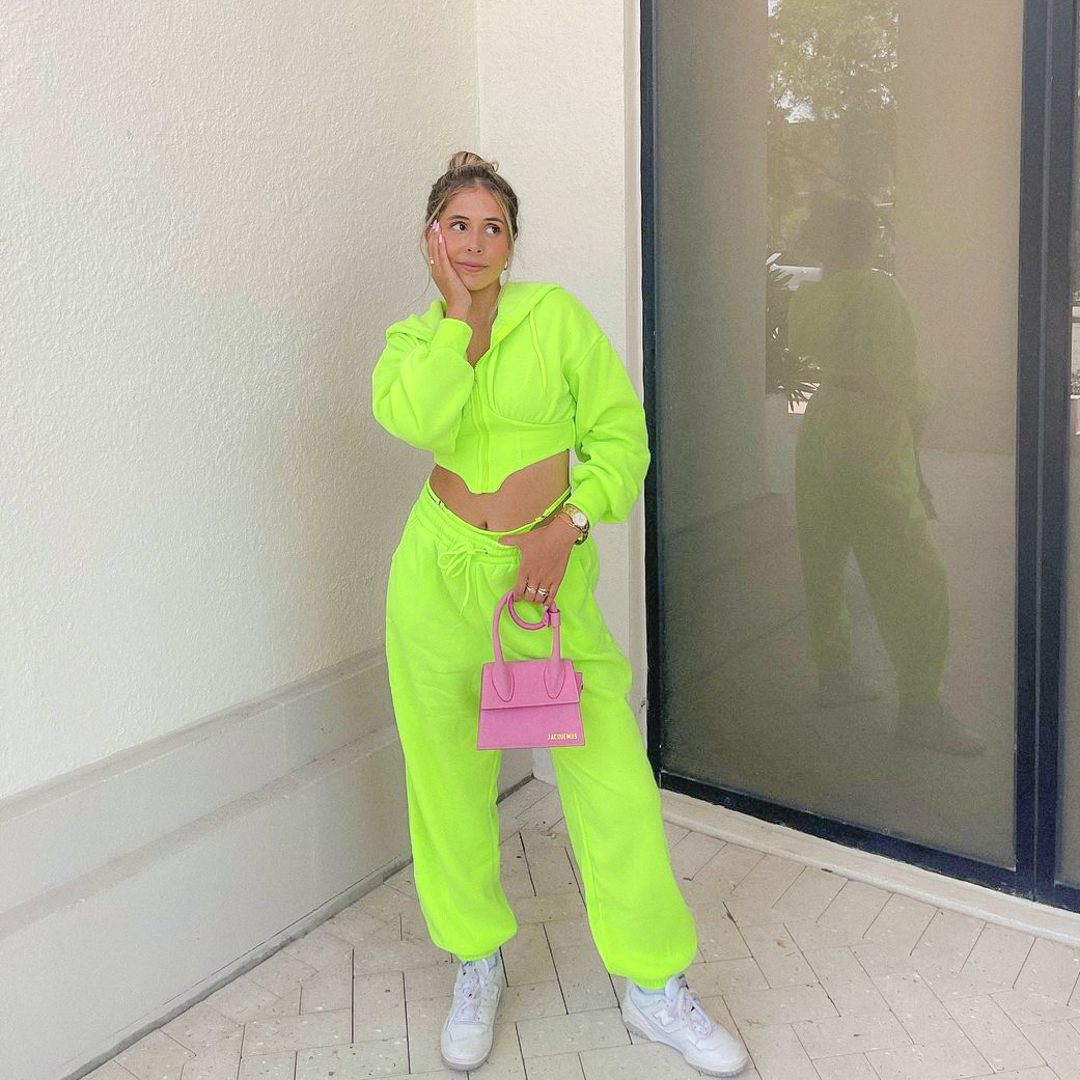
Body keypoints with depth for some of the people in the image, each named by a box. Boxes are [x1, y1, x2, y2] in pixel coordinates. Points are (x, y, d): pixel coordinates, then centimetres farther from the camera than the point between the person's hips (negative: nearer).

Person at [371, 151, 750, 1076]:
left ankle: (657, 986, 17)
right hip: (441, 572, 2)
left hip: (549, 571, -2)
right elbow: (414, 418, -19)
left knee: (614, 777, -4)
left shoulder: (555, 314, 0)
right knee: (449, 776, 10)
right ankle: (478, 965, 34)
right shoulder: (412, 338, 5)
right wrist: (458, 311, -11)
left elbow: (620, 436, 0)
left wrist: (568, 527, -12)